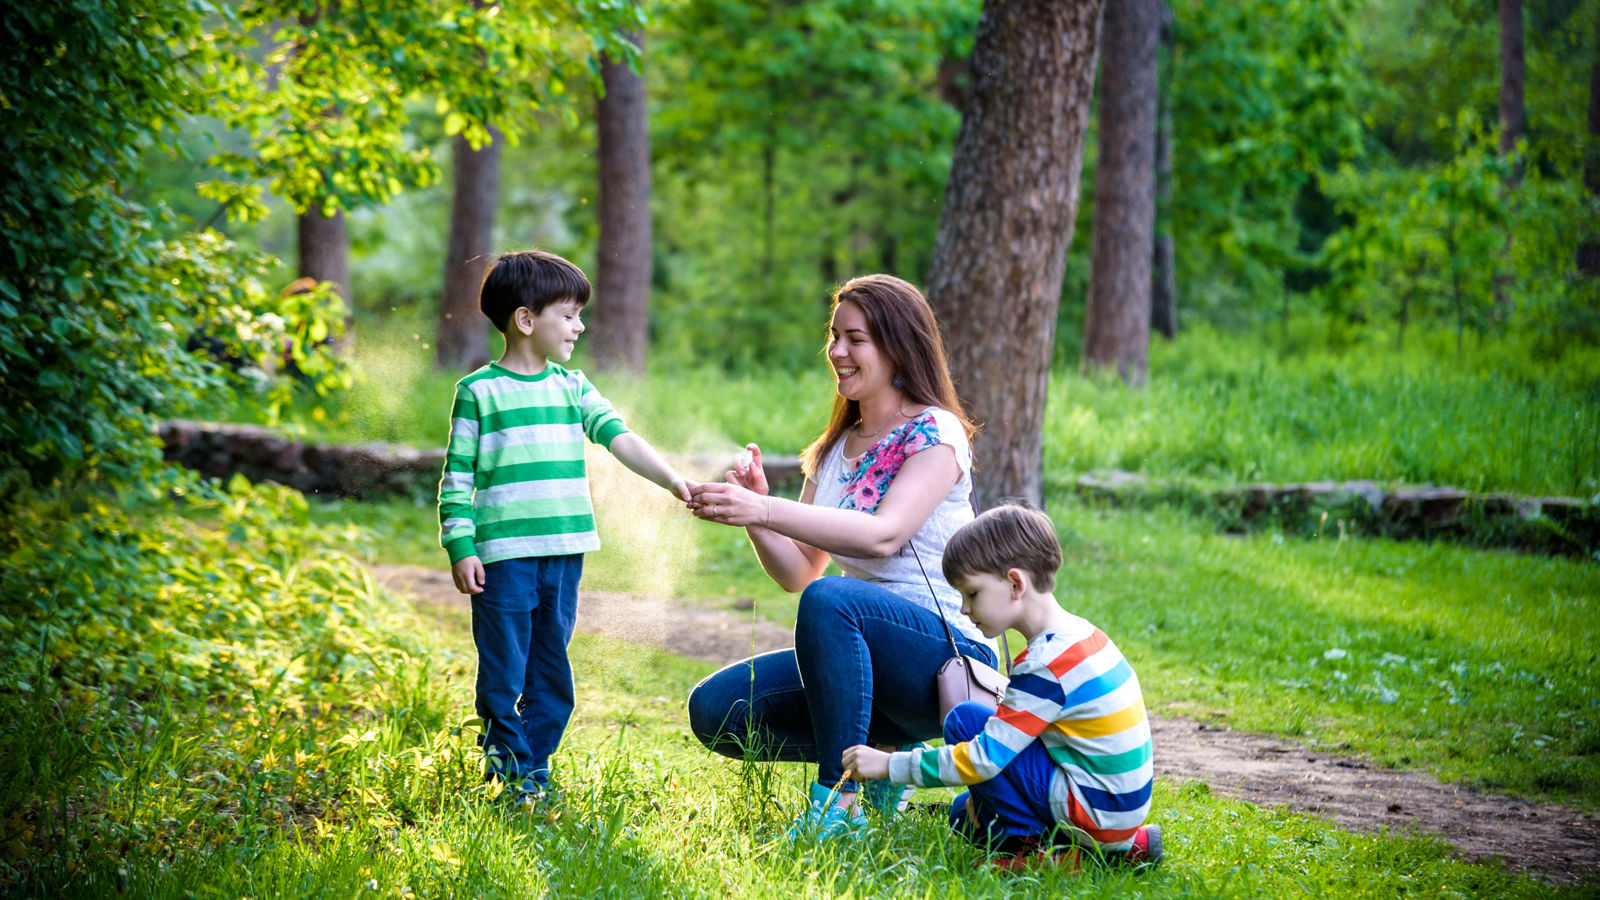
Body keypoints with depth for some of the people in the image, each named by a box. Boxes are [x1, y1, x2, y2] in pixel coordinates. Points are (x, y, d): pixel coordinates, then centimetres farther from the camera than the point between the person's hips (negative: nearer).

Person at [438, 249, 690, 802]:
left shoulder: (572, 388, 12)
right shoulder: (479, 392, -2)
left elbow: (619, 438, 1)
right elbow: (457, 477, -2)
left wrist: (672, 479, -13)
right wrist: (461, 548, -9)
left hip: (564, 552, 5)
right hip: (503, 555, -5)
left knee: (552, 674, 9)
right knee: (504, 674, -1)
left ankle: (536, 769, 19)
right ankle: (507, 771, 10)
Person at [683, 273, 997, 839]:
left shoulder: (936, 433, -8)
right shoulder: (835, 450, 15)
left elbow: (884, 534, -26)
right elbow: (797, 572, 10)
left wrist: (765, 510, -34)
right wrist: (754, 512, -11)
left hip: (946, 655, -8)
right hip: (868, 658, 8)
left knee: (832, 599, -36)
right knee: (714, 709, -10)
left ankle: (839, 802, -28)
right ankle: (881, 750, 6)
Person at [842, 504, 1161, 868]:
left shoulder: (1045, 665, -21)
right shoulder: (1079, 633, 8)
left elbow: (985, 757, -21)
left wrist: (890, 765, -14)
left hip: (1098, 812, -9)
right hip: (1125, 807, 9)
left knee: (964, 720, -8)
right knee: (965, 814, 21)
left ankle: (1028, 842, -2)